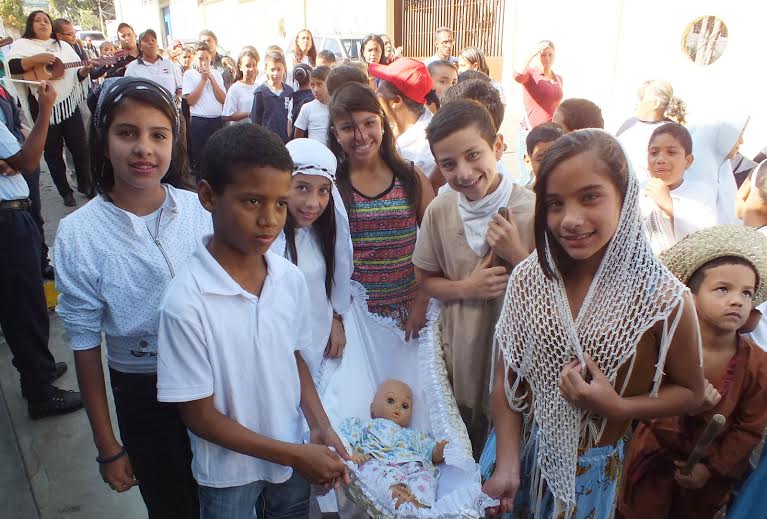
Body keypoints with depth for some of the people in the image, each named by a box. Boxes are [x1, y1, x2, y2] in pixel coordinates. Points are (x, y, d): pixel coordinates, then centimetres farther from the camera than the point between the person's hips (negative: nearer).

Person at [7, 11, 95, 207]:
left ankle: (85, 184, 23)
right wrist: (36, 59, -23)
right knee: (53, 152, 6)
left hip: (68, 103, 2)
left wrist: (85, 70, -11)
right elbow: (11, 67, -14)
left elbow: (77, 74, 10)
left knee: (80, 146, 5)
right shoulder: (21, 44, 2)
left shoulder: (63, 46, 12)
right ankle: (65, 191, 17)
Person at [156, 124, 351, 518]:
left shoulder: (291, 279, -13)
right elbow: (199, 415, -18)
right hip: (229, 474, -4)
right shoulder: (186, 303, -26)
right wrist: (293, 455, -17)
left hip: (295, 454, 4)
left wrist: (320, 427, -10)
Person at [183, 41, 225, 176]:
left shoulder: (216, 74, 10)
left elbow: (223, 99, 1)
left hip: (217, 120, 4)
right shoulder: (189, 74, 0)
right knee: (199, 158, 2)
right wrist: (203, 79, -8)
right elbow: (191, 100, -10)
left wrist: (211, 78, -6)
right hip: (199, 122, -3)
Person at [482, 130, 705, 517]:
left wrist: (617, 407, -22)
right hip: (521, 451, 2)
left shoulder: (665, 300, -21)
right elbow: (505, 380, -7)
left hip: (594, 469, -2)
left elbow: (690, 393, -6)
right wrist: (507, 466, -13)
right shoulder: (527, 279, -13)